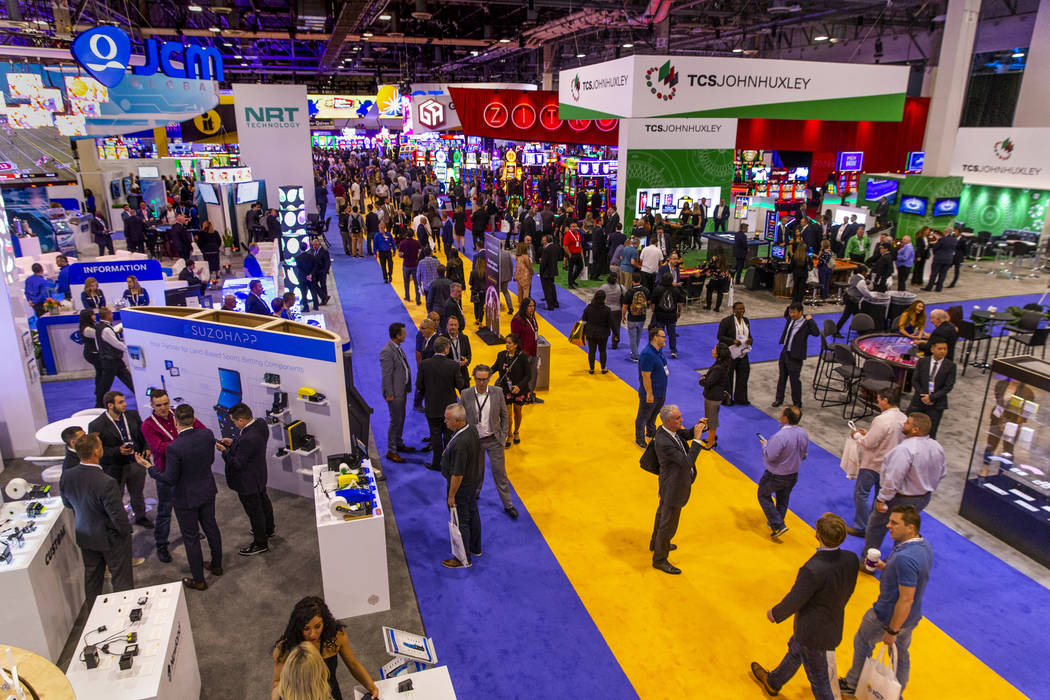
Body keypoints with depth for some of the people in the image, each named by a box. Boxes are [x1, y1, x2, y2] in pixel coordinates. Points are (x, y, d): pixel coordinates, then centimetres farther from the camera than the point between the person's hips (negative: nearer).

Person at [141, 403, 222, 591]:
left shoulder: (174, 448, -29)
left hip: (186, 498, -5)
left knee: (191, 538, 11)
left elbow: (170, 479, -18)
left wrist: (148, 467, -7)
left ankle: (199, 580, 26)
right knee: (211, 528, 24)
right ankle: (216, 565, 42)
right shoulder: (207, 435, -14)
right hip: (207, 492, 6)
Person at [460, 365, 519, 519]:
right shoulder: (466, 394, -8)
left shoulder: (497, 392, -8)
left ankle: (508, 504, 17)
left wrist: (504, 435, -1)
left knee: (499, 472, 4)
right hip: (474, 440, 1)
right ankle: (474, 494, 43)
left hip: (494, 439, 0)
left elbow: (504, 414, 2)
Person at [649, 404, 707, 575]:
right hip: (673, 489, -10)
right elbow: (687, 462, -35)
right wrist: (697, 440, -33)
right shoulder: (663, 442, -37)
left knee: (663, 513, 30)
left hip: (670, 483, 10)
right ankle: (659, 560, 30)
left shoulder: (670, 429, -10)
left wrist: (700, 426, -15)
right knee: (668, 525, 9)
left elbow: (687, 434, 5)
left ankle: (656, 543, 54)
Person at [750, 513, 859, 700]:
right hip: (834, 625, 7)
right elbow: (848, 591, 1)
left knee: (819, 680, 16)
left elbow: (794, 601, -23)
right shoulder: (851, 559, -17)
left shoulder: (813, 570, -38)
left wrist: (774, 613, -3)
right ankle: (773, 682, 56)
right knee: (795, 650, 31)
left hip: (814, 633, -7)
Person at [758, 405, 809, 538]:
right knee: (783, 499, 25)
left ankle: (778, 525, 12)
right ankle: (776, 522, 41)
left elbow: (769, 456, -28)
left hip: (776, 476, -7)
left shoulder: (780, 436, -35)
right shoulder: (803, 433, -9)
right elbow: (804, 455, 3)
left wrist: (765, 445, -10)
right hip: (793, 475, 7)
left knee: (763, 495, 16)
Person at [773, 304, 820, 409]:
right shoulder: (790, 319, 1)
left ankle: (797, 403, 21)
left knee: (795, 380, 4)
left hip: (795, 356, -7)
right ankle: (779, 399, 35)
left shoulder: (806, 324, -20)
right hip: (784, 352, 7)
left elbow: (816, 333, -36)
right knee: (782, 377, 19)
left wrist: (810, 320, -30)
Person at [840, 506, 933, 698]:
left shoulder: (905, 558, -36)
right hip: (911, 617, 8)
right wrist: (885, 567, -2)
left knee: (862, 643, 17)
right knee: (901, 653, 26)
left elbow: (906, 599, -31)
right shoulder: (924, 546, -5)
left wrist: (892, 631, -22)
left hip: (889, 617, -8)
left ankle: (853, 685, 37)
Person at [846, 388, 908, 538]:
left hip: (873, 464, -8)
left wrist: (857, 435, -5)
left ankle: (861, 527, 11)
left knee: (861, 493, 5)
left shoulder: (882, 420, -27)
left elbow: (869, 443, -24)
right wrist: (868, 432, 8)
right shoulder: (904, 418, -1)